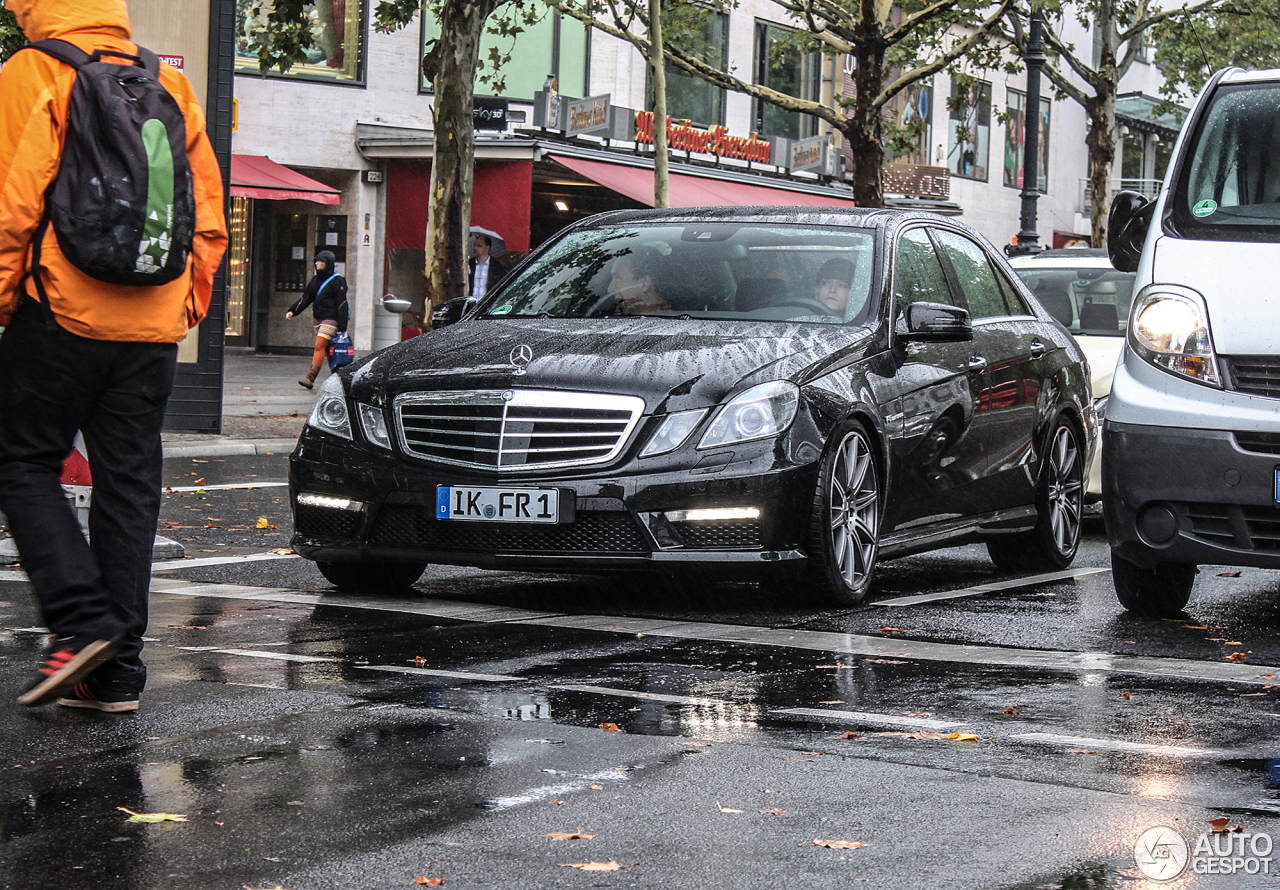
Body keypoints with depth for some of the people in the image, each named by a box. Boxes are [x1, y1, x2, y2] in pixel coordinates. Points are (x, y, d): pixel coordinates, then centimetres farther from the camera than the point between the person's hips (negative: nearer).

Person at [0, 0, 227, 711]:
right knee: (129, 483, 6)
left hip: (62, 311, -5)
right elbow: (207, 214, 14)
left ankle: (82, 618, -9)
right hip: (154, 326, 5)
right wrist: (189, 300, 19)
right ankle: (116, 672, 6)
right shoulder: (171, 86, 14)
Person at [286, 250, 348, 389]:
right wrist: (292, 311, -1)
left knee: (319, 347, -16)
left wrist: (342, 326, -15)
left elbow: (341, 304, -10)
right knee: (327, 350, 10)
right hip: (319, 320, 8)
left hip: (331, 319, -8)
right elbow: (305, 298, 13)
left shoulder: (337, 281, -7)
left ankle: (310, 379, -23)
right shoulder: (315, 280, 14)